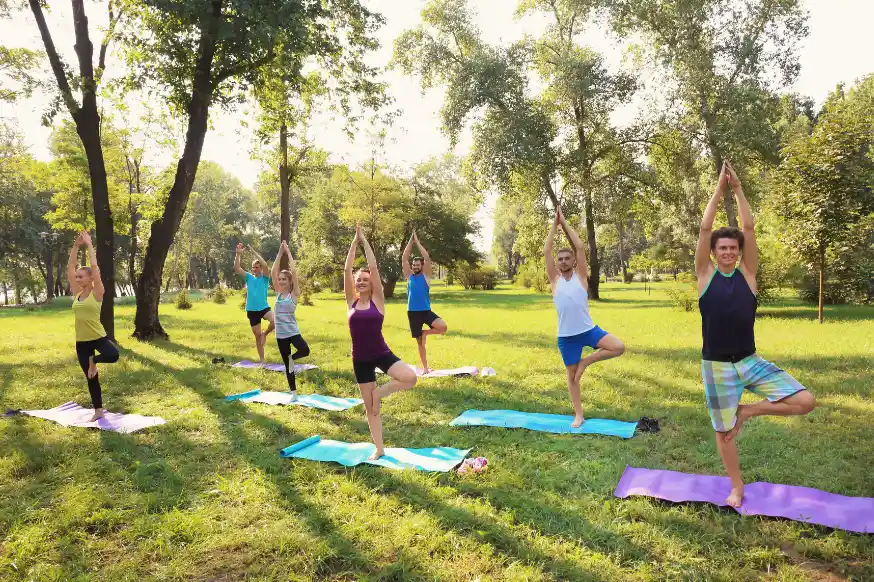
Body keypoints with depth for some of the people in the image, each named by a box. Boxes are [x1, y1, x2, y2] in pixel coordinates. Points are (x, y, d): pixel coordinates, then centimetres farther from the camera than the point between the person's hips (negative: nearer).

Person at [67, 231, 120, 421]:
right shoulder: (77, 293, 6)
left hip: (98, 337, -5)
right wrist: (76, 245, 1)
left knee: (113, 355, -35)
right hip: (81, 341, 5)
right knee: (91, 378, 10)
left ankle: (93, 361, 0)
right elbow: (70, 267, 4)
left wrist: (89, 244, -9)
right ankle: (98, 411, 23)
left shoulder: (97, 293, -8)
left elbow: (94, 266, -14)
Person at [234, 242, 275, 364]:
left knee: (275, 321, -33)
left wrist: (254, 252, -20)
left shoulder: (264, 278, -2)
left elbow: (265, 265, -21)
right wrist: (238, 254, -17)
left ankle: (265, 334, -2)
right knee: (257, 336, 9)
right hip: (251, 311, 3)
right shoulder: (249, 277, 7)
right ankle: (261, 359, 20)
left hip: (264, 308, -3)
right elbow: (237, 268, -4)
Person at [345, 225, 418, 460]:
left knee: (410, 378, -27)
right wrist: (354, 242, -4)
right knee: (369, 407, 9)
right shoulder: (351, 302, 1)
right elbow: (347, 270, -6)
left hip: (381, 354, -2)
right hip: (360, 359, 2)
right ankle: (379, 449, 24)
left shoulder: (377, 300, -4)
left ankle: (379, 392, 1)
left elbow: (374, 268, -11)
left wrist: (365, 242, -6)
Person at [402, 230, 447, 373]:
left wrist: (417, 241, -7)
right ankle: (425, 367, 21)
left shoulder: (426, 275, 0)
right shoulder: (409, 276, 6)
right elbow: (404, 259, -1)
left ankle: (425, 333, 3)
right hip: (412, 313, 2)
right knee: (420, 342, 8)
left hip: (426, 311, -2)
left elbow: (427, 257, -10)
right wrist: (410, 240, -4)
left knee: (443, 327, -26)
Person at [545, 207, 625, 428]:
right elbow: (546, 251, -7)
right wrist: (555, 224, -6)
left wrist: (565, 223, -6)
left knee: (619, 347, -19)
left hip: (589, 330, 0)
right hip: (566, 336, 0)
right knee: (571, 375, 8)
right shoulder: (555, 279, 0)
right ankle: (578, 415, 23)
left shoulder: (580, 276, -1)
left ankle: (586, 361, 3)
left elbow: (580, 247, -8)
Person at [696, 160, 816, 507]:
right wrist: (720, 188, -6)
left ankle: (748, 411, 11)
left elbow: (749, 227, -5)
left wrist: (738, 188, -5)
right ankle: (737, 487, 32)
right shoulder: (706, 274, -3)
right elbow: (704, 229, -10)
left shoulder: (747, 274, 1)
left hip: (750, 361, 2)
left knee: (805, 402, -13)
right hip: (716, 366, -1)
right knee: (723, 431, 9)